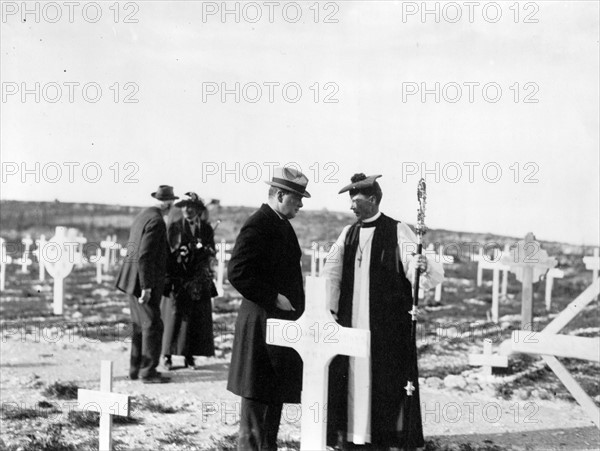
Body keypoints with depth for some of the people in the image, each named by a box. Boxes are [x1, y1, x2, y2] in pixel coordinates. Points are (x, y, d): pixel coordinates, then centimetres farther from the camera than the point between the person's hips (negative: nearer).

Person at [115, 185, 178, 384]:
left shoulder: (142, 215, 13)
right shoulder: (156, 220, -17)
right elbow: (144, 256, -22)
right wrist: (146, 286, -21)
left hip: (133, 279, 10)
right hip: (143, 279, -10)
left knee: (140, 326, 15)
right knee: (153, 326, -3)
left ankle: (135, 368, 21)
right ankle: (148, 371, 1)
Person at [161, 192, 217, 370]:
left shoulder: (206, 229, 8)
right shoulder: (175, 226, 2)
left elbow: (211, 253, 10)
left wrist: (202, 249, -12)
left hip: (198, 280, 2)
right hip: (177, 279, -2)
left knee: (196, 318, 1)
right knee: (174, 315, -3)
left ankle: (189, 356, 9)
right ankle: (167, 356, 5)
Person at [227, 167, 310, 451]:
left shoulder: (283, 225, 15)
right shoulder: (257, 226, -15)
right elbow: (237, 273, -22)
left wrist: (294, 306, 14)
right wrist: (273, 298, -19)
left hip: (283, 321, 10)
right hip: (264, 323, -10)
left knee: (276, 393, 15)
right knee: (258, 396, -3)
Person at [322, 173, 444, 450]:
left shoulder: (397, 232, -5)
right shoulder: (348, 235, 10)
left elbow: (425, 273, -13)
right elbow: (330, 275, 7)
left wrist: (424, 266, -36)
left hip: (388, 325, -5)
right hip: (350, 321, 5)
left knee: (385, 380, 1)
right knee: (349, 376, 6)